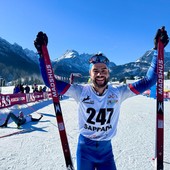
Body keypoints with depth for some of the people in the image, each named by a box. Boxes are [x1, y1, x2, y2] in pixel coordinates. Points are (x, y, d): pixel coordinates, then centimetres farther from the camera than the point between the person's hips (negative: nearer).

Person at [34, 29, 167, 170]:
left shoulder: (118, 93, -12)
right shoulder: (81, 91, -16)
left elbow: (148, 80, -11)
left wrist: (158, 51, -15)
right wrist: (42, 53, -24)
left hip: (106, 149, 1)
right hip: (84, 148, 0)